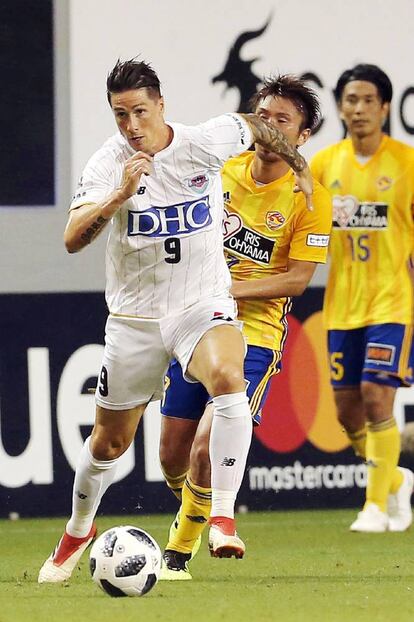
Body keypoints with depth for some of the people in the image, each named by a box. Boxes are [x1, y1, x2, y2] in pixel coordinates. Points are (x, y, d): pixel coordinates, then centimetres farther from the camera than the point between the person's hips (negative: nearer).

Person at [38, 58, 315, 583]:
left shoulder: (205, 141, -10)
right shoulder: (107, 164, -12)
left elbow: (255, 127, 12)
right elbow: (72, 239, -24)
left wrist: (298, 166, 22)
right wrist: (119, 196, -37)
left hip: (203, 304, -1)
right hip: (134, 317, 1)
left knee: (228, 379, -34)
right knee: (109, 442, 11)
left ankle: (223, 518, -34)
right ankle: (78, 529, 41)